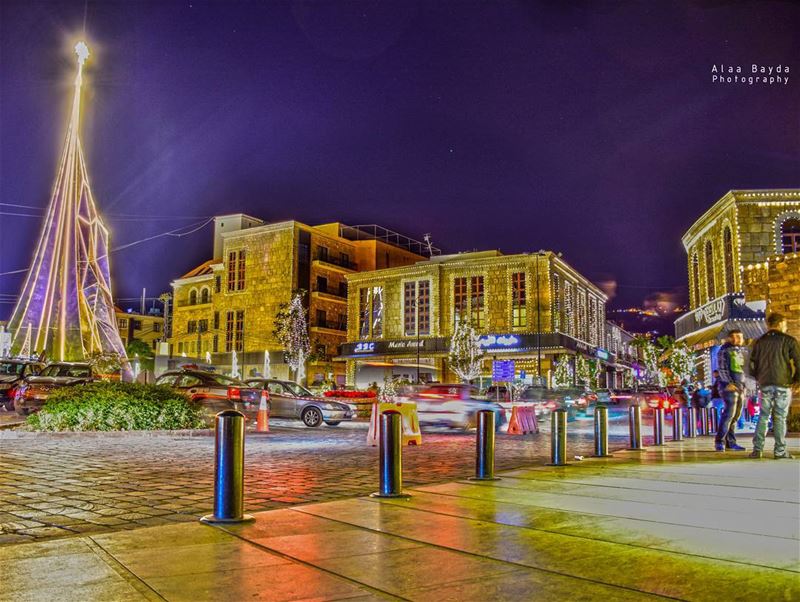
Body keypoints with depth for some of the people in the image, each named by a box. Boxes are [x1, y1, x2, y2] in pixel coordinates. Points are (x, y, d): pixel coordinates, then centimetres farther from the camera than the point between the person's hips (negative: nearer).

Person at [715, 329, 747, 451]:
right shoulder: (724, 350, -5)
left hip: (740, 387, 8)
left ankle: (730, 442, 11)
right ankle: (719, 442, -11)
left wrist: (743, 387, 18)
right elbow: (722, 368, -14)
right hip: (729, 386, -8)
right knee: (729, 413, -15)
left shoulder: (739, 351, 20)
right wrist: (729, 383, -23)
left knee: (736, 415, 7)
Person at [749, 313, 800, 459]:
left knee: (763, 417, 7)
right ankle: (780, 450, 1)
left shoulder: (760, 342, 9)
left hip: (765, 385, 3)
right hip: (783, 385, -3)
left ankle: (757, 449, 2)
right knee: (780, 418, 1)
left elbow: (752, 365, 9)